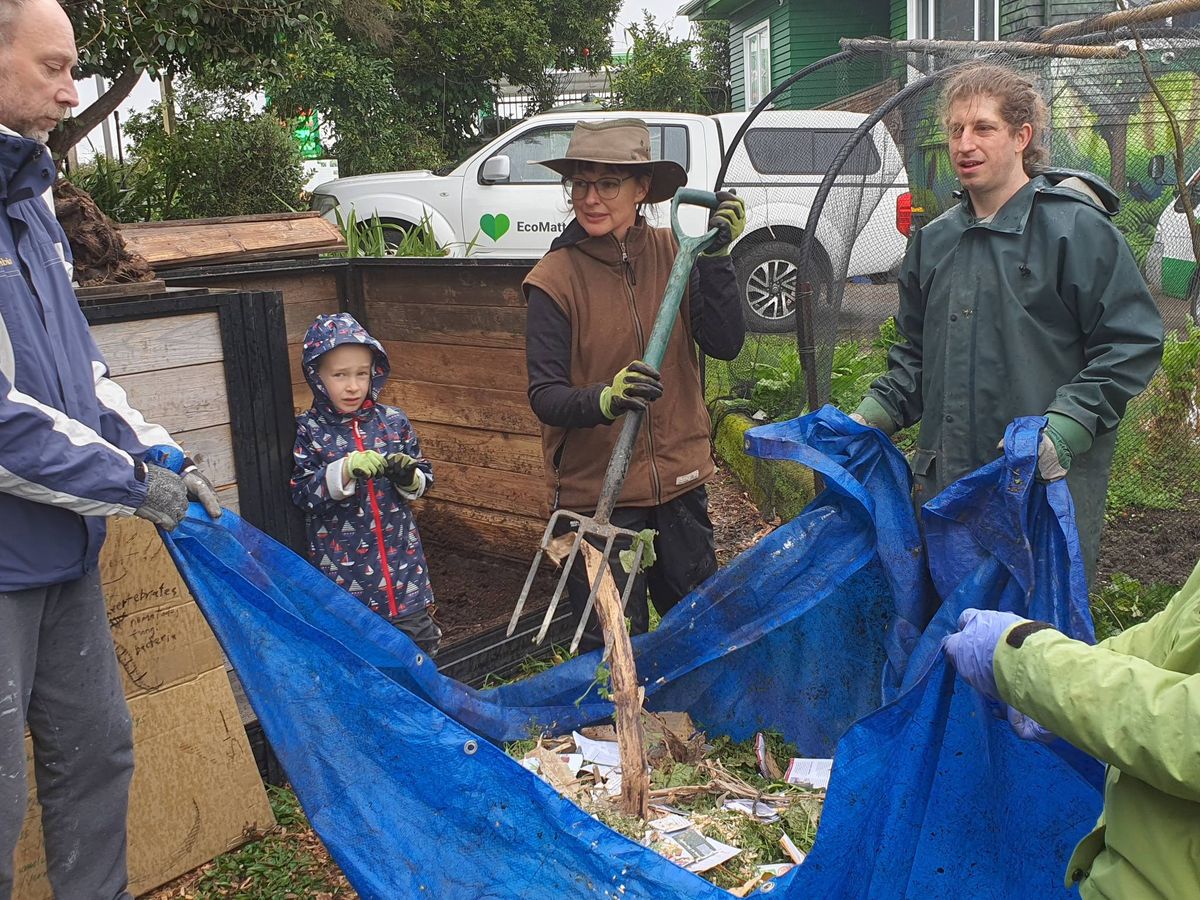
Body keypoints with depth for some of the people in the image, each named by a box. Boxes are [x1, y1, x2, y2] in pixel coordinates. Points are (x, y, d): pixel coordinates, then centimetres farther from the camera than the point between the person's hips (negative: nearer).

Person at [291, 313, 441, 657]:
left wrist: (409, 476, -14)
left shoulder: (393, 421, 2)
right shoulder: (308, 430, -5)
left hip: (400, 556, 3)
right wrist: (346, 470, -25)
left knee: (419, 639, 13)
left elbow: (424, 478, 9)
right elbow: (301, 492, -12)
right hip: (341, 567, -2)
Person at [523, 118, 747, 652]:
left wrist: (716, 257, -16)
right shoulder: (555, 278, -11)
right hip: (595, 489, -4)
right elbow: (545, 396, -14)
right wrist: (605, 398, -34)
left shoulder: (673, 253, -1)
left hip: (680, 482, 4)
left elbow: (725, 344, -7)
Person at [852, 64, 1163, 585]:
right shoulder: (934, 240, 12)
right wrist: (877, 411, 7)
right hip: (944, 479, 6)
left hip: (1050, 484, -5)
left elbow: (1133, 343, -9)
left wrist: (1068, 425, -20)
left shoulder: (1077, 228, -6)